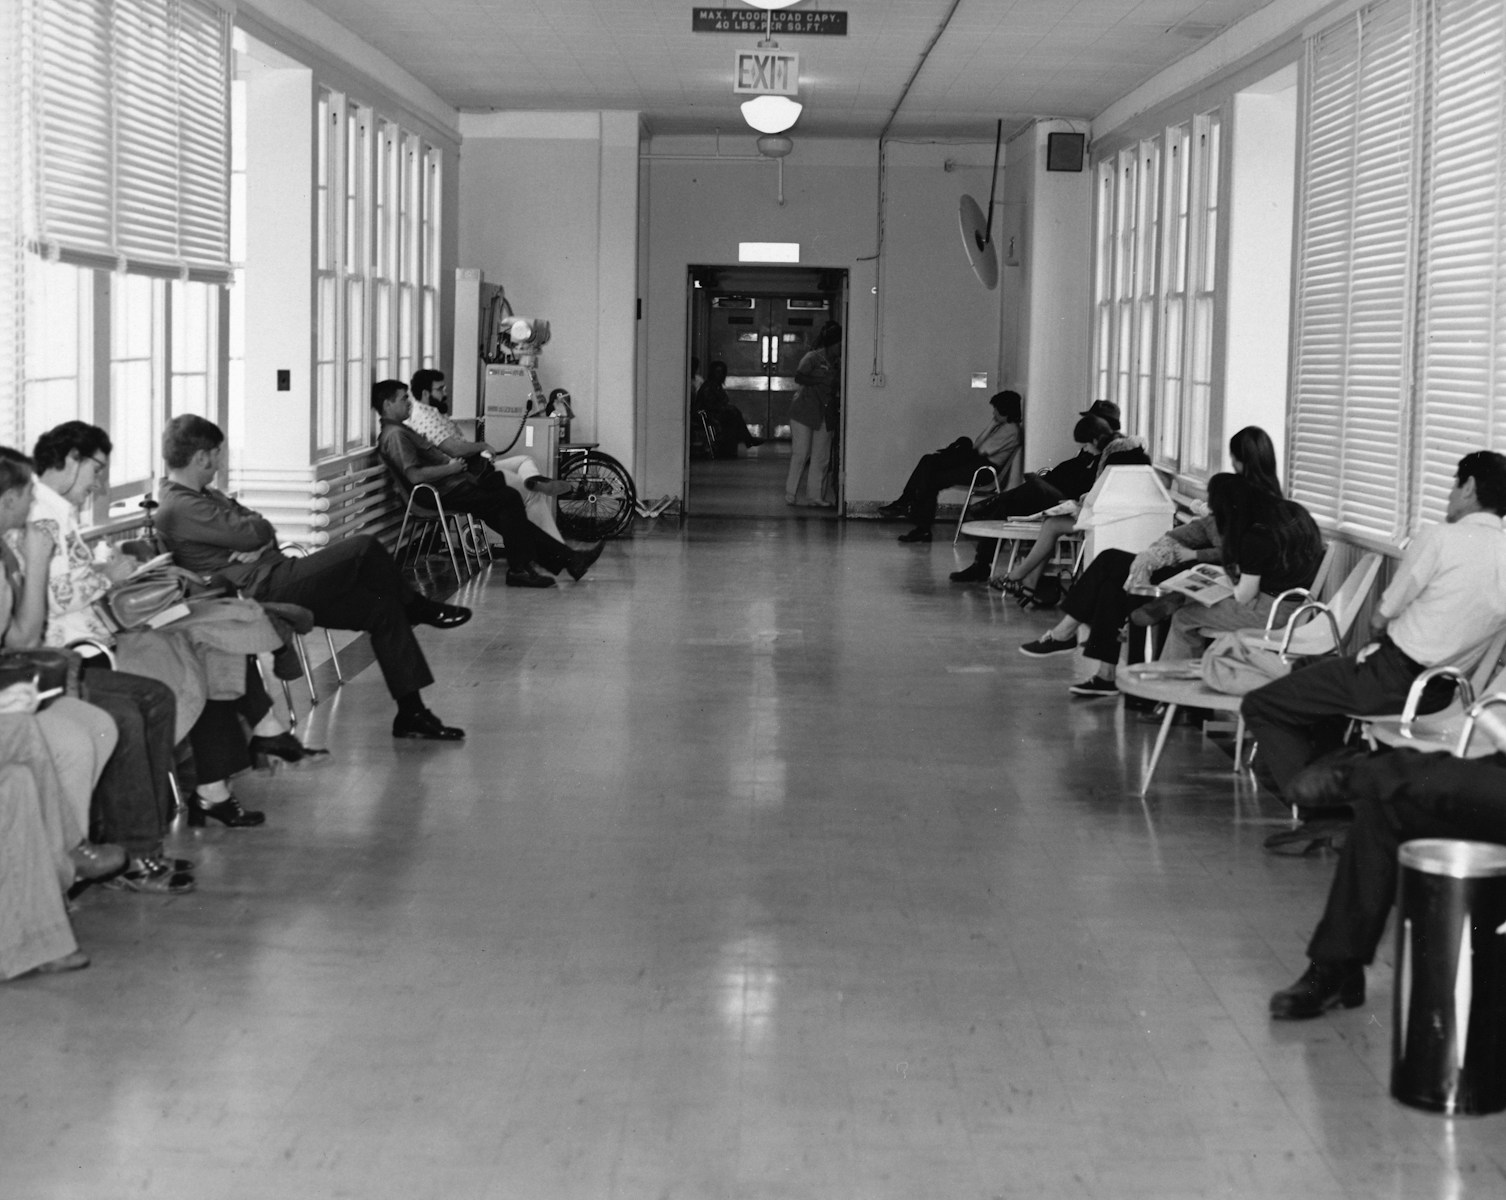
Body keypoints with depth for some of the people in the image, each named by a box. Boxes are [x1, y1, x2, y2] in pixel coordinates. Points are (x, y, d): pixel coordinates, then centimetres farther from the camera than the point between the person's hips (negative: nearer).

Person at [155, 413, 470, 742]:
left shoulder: (198, 495, 21)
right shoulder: (180, 508, -13)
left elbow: (264, 530, 14)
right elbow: (256, 533, -20)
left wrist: (257, 544, -9)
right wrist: (257, 527, 4)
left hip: (274, 583, 11)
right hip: (263, 589, -11)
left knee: (381, 609, -1)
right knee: (364, 548, -20)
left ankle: (411, 713, 1)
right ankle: (419, 609, 4)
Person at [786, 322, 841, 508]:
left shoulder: (838, 363, 13)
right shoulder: (813, 358, -6)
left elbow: (840, 388, 19)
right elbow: (799, 377, -18)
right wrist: (823, 381, -20)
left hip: (826, 415, 6)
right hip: (804, 413, -6)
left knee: (821, 458, 3)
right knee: (800, 455, -6)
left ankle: (815, 496, 7)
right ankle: (791, 495, 1)